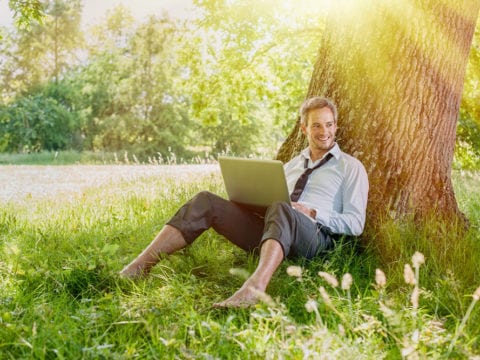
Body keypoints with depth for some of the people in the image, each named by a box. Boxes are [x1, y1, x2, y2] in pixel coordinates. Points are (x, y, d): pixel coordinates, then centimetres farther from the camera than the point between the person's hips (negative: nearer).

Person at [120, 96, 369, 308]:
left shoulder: (350, 167, 13)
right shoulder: (292, 165, 29)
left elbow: (355, 223, 3)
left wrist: (313, 214, -11)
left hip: (315, 236, -5)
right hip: (272, 231, 5)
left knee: (280, 210, -40)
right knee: (206, 202, -13)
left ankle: (255, 288, -62)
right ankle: (139, 267, -24)